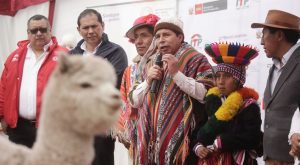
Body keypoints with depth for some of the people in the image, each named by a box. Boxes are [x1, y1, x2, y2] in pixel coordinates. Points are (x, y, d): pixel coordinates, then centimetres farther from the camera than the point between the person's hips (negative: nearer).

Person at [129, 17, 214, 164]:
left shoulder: (194, 59, 0)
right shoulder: (149, 64, 17)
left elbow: (207, 95, -13)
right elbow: (134, 101, 15)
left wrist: (176, 73, -15)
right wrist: (148, 80, -2)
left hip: (179, 138, -5)